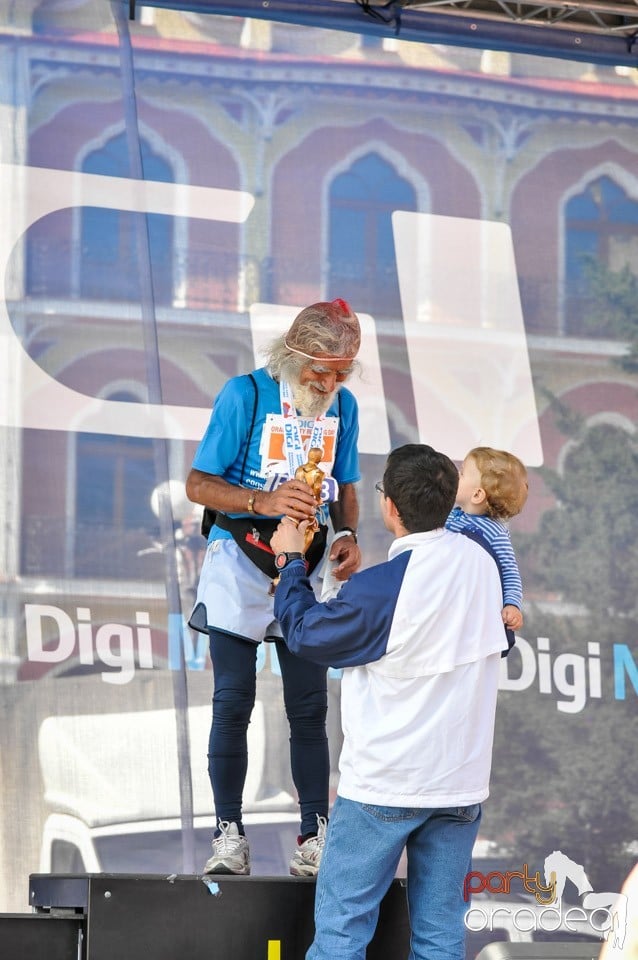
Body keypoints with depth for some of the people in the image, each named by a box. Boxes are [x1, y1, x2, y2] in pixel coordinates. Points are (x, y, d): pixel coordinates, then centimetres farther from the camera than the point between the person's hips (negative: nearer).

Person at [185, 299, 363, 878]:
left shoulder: (342, 405, 4)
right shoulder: (246, 394, -10)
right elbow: (199, 484, -11)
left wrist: (348, 536, -5)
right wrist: (264, 501, -28)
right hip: (240, 567, -4)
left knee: (309, 708, 3)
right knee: (233, 704, -1)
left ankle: (314, 837, 7)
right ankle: (229, 834, 5)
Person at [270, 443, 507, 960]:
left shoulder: (382, 588, -19)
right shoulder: (482, 562, 0)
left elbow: (305, 634, -3)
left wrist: (291, 559, 12)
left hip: (382, 786, -6)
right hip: (461, 782, 6)